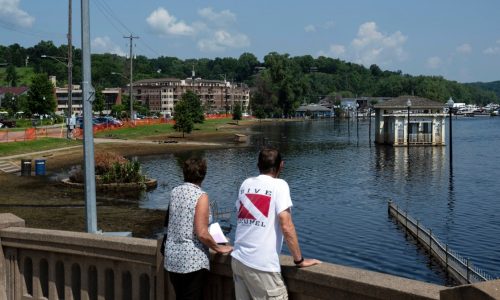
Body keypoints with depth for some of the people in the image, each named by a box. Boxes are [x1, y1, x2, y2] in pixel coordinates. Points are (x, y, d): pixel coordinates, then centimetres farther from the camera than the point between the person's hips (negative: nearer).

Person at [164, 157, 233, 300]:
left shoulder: (174, 192, 4)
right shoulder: (200, 196, -16)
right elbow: (202, 234, -20)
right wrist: (218, 248, -4)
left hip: (172, 259, 6)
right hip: (192, 261, -6)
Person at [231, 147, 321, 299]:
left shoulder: (246, 183, 9)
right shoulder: (279, 185, -7)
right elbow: (286, 226, -14)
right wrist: (299, 260, -6)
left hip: (238, 259, 6)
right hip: (261, 265, -6)